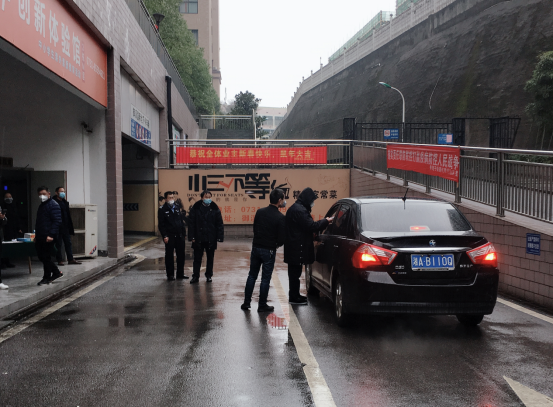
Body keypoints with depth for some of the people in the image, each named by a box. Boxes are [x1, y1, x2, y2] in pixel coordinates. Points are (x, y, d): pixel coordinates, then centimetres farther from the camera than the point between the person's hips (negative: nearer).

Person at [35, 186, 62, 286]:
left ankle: (47, 278, 8)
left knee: (46, 257, -3)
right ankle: (56, 272, 23)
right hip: (40, 237, 9)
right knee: (42, 257, 11)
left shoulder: (53, 205, -10)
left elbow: (57, 222, -17)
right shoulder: (42, 206, 20)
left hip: (48, 237, -9)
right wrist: (36, 235, 20)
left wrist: (51, 235, -23)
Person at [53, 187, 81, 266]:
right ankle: (60, 260, 5)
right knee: (58, 244, 0)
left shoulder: (64, 201, 16)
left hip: (66, 227, 8)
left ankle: (70, 259, 12)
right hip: (58, 227, -8)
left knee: (68, 243, 8)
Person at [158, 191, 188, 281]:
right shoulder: (162, 210, -2)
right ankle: (170, 275, 10)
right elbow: (161, 225, -6)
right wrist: (164, 236, -14)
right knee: (169, 256, 2)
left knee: (181, 255, 7)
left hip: (179, 236, 5)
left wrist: (184, 233, 11)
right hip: (169, 237, -5)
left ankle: (180, 274, 17)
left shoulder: (177, 208, 14)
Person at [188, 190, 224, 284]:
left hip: (211, 239, 1)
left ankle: (209, 275, 25)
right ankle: (195, 276, 14)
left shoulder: (215, 209, -1)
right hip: (198, 239, -1)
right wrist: (192, 237, -6)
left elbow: (219, 224, -1)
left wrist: (219, 237, -6)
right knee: (197, 258, 6)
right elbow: (191, 223, -2)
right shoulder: (196, 208, -3)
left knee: (210, 258, 12)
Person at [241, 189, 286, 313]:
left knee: (252, 276, 14)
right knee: (265, 278, 5)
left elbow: (254, 229, 10)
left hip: (256, 247, 5)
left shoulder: (259, 212, 1)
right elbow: (282, 238, -13)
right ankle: (262, 305, 12)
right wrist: (276, 244, 7)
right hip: (269, 251, -5)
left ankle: (246, 302, 17)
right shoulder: (280, 218, -15)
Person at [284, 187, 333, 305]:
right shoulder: (300, 210, -20)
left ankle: (294, 295, 27)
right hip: (297, 247, -11)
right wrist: (326, 221, -10)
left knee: (294, 273, 17)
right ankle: (294, 297, 5)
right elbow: (311, 226, -22)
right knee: (295, 273, -2)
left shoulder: (294, 208, 15)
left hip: (293, 247, 11)